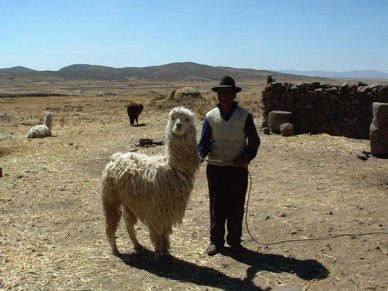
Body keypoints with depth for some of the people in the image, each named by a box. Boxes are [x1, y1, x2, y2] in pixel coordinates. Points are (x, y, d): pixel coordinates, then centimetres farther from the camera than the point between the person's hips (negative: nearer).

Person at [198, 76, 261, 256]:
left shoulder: (244, 116, -2)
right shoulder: (210, 116, 1)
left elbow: (254, 140, 3)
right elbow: (204, 141, -1)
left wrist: (248, 156, -13)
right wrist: (200, 154, -21)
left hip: (238, 168, -1)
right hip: (215, 168, 1)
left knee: (236, 206, 7)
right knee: (217, 206, 8)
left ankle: (235, 240, 22)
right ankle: (216, 241, 19)